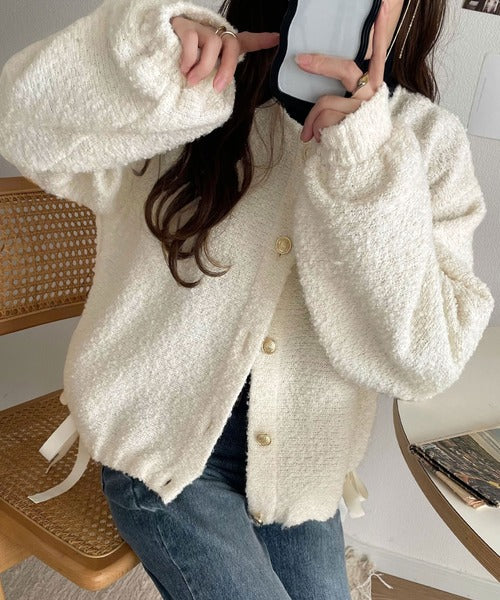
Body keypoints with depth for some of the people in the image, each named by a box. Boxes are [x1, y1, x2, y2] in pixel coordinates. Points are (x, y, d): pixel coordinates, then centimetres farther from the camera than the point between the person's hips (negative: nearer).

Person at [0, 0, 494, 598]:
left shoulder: (429, 142, -6)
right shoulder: (197, 100, -8)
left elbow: (421, 359, -17)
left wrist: (365, 167, -26)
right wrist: (150, 52, -33)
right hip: (162, 439, -2)